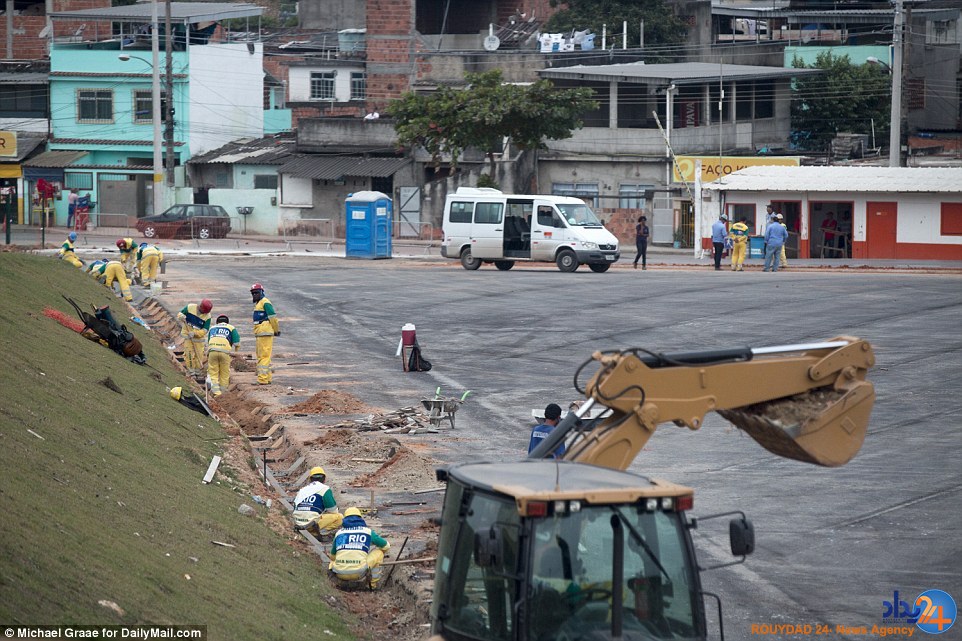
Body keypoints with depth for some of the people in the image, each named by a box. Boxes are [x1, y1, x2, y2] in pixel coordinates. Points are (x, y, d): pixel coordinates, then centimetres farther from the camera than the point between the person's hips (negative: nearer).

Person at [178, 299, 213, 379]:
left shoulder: (207, 316, -14)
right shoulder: (190, 307, -13)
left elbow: (204, 330, -16)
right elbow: (179, 314, -2)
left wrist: (195, 333, -30)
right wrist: (181, 317, -27)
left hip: (199, 337, 0)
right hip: (187, 335, 0)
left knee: (199, 355, 4)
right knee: (189, 354, -7)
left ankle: (198, 372, 21)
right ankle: (191, 371, 4)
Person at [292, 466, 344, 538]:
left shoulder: (302, 489, 25)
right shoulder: (324, 489, 4)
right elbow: (332, 510, 3)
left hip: (298, 522, 6)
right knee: (339, 517, -2)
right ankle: (320, 527, -23)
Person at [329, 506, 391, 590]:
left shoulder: (339, 533, 18)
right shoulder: (368, 531, 12)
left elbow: (332, 556, 31)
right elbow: (386, 546, 26)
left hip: (340, 574, 3)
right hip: (359, 573, -3)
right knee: (379, 550, 21)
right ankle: (373, 583, 16)